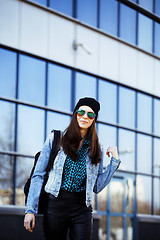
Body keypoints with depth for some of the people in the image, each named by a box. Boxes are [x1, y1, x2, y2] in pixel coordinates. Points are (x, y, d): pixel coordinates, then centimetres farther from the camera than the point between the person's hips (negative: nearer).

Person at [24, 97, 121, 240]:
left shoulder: (96, 149, 10)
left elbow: (97, 187, 7)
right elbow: (38, 175, 1)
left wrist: (114, 162, 2)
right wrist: (30, 209, -7)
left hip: (82, 208, 2)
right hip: (56, 205, -1)